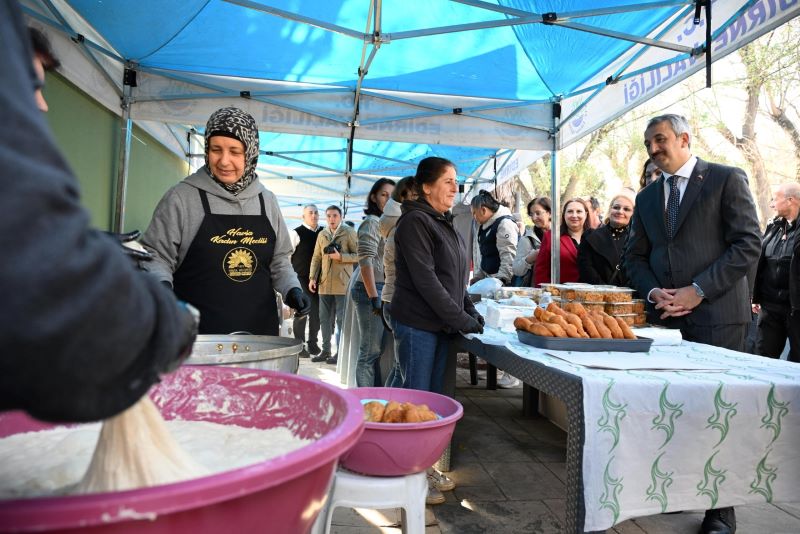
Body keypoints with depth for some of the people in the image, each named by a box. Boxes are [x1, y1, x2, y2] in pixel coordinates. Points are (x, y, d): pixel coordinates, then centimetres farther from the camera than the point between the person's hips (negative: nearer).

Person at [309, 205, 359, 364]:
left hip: (342, 283, -5)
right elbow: (316, 257, 15)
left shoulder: (349, 232, 0)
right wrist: (312, 277, 6)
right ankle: (326, 350, 18)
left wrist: (340, 257, -17)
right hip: (325, 283, 5)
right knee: (325, 318, 9)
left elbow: (358, 255, -3)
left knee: (341, 319, -1)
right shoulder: (322, 235, 15)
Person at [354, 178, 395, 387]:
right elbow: (365, 261, -17)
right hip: (372, 291, -9)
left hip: (385, 291, 9)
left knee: (380, 350, 13)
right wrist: (374, 298, -21)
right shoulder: (372, 222, -8)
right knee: (371, 352, -5)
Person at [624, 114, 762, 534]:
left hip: (716, 314, -4)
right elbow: (635, 257, 15)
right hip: (666, 316, 5)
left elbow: (748, 244, -7)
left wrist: (698, 290, -14)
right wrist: (654, 292, -4)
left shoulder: (727, 180, 1)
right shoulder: (647, 197, 16)